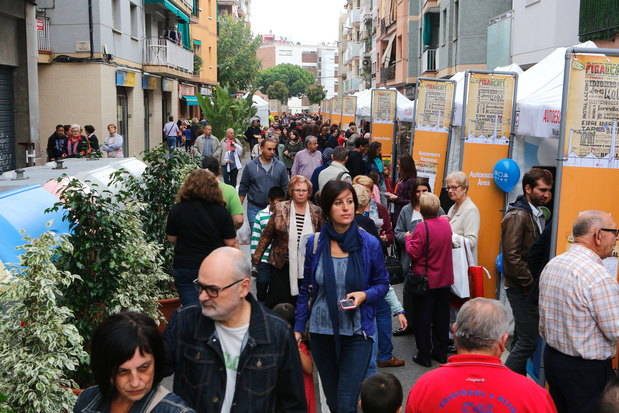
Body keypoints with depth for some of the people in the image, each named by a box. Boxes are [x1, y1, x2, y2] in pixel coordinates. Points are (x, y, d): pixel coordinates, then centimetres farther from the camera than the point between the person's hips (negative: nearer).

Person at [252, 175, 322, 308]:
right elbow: (267, 235, 2)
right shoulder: (280, 209, -2)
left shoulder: (316, 212, 1)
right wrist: (256, 257, 1)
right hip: (282, 265, -1)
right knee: (276, 302, -1)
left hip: (305, 266, 1)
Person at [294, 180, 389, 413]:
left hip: (357, 333, -2)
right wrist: (298, 328, 4)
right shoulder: (314, 243, -4)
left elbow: (382, 284, 3)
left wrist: (364, 295, -17)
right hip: (321, 331, 3)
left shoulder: (369, 244, -8)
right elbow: (306, 289, 5)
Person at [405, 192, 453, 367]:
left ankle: (424, 355, 10)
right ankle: (441, 352, 24)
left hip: (425, 280, -6)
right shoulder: (446, 223, 0)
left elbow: (413, 252, -19)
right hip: (444, 279, 6)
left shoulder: (422, 228, -21)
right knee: (441, 316, 15)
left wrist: (408, 238, -1)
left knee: (423, 319, 5)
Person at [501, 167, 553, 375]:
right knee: (527, 341, -9)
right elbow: (512, 257, -20)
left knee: (521, 340, 15)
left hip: (530, 287, 9)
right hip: (522, 288, -9)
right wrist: (532, 282, -15)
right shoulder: (517, 216, -14)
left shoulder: (538, 214, 13)